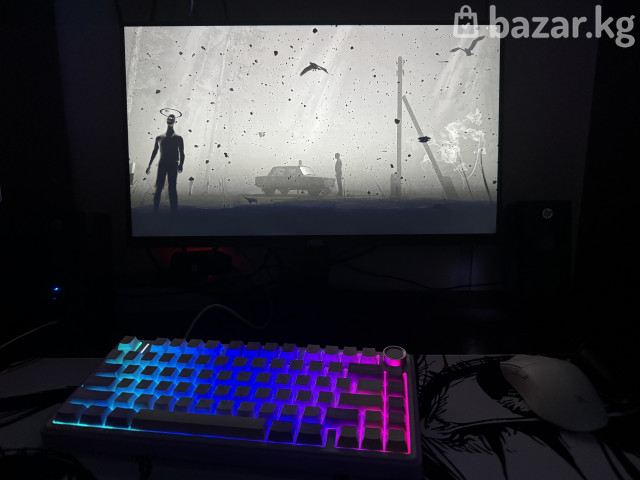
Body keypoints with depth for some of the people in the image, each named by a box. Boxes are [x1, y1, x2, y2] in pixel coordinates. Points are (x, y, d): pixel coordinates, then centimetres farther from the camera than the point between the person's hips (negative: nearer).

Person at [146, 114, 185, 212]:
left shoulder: (178, 138, 5)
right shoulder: (159, 138, 13)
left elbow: (182, 153, 2)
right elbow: (155, 152, 18)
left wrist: (181, 165, -13)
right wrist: (149, 165, 16)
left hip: (173, 165, -2)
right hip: (162, 164, 2)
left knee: (172, 187, -4)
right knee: (158, 187, -2)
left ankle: (174, 209, -2)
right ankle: (155, 209, 1)